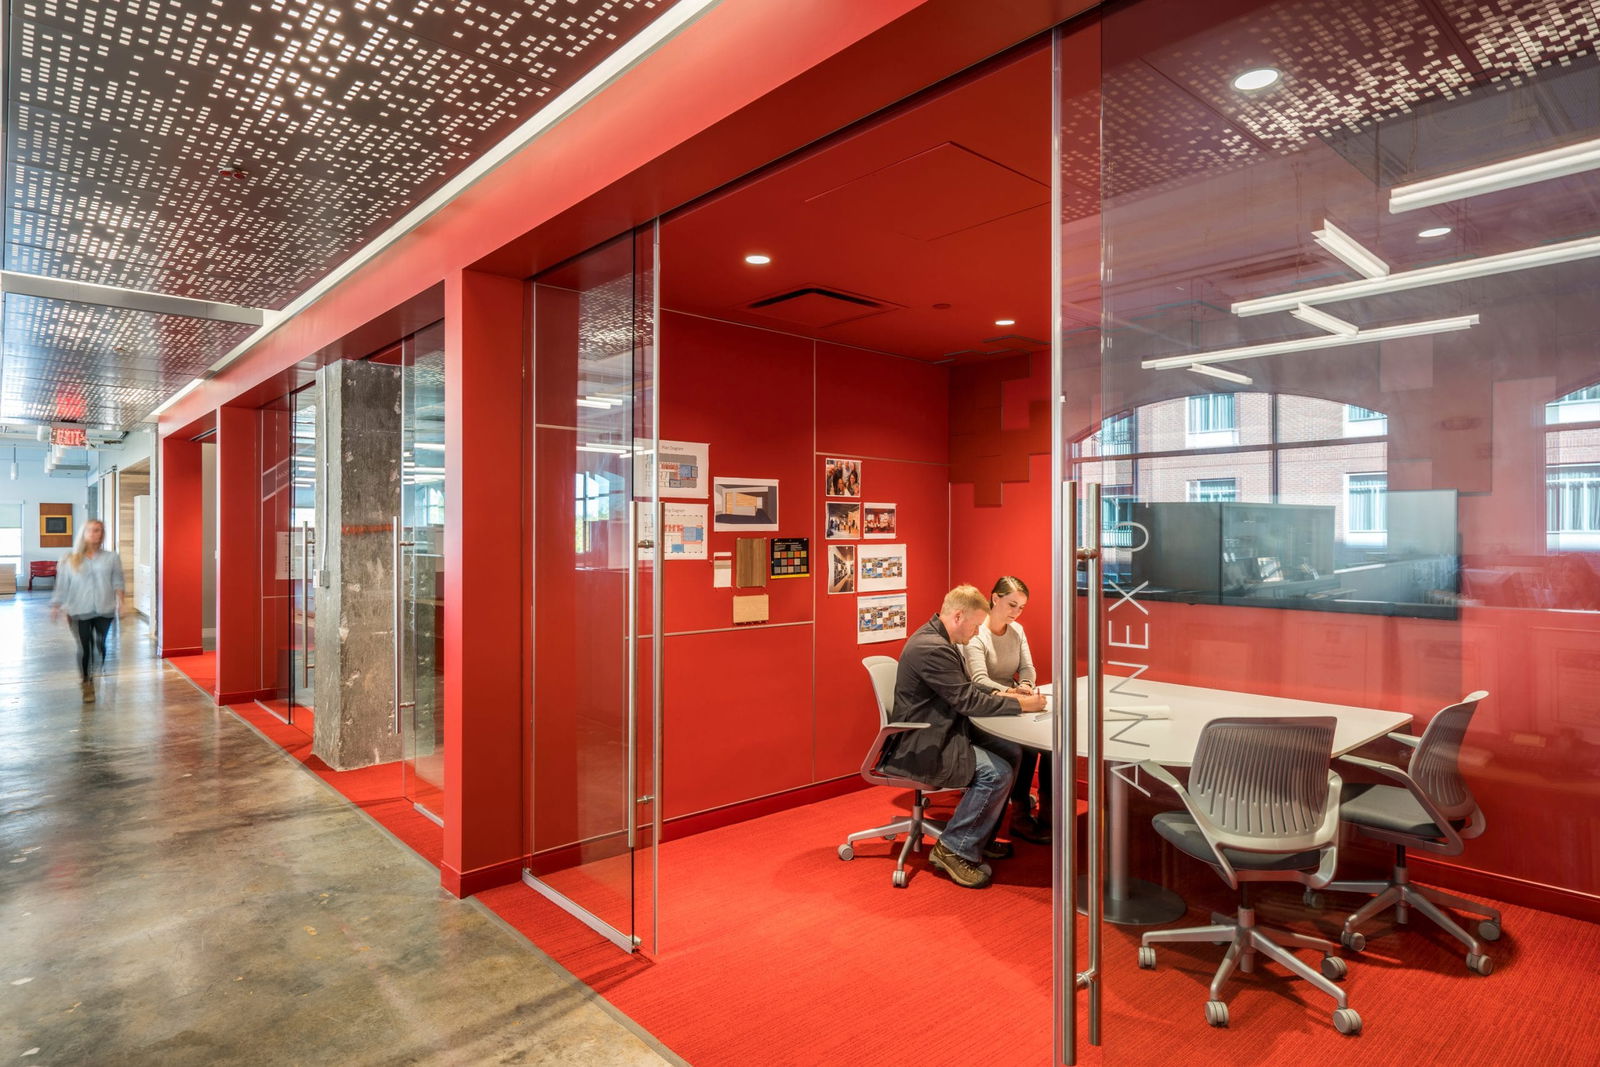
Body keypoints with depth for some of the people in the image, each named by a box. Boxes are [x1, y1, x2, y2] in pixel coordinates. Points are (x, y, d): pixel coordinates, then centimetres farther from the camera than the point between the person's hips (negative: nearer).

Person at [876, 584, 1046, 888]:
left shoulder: (941, 640, 10)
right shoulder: (931, 648, -24)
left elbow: (965, 690, 19)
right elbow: (967, 701, -21)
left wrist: (998, 695, 3)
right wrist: (1020, 704, -12)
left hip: (939, 734, 11)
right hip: (919, 746, -11)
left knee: (1012, 752, 7)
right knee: (997, 772, -21)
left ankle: (981, 836, 19)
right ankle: (955, 849, -5)